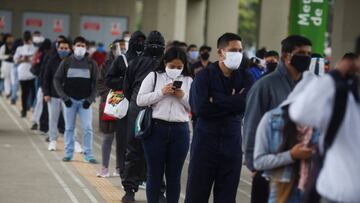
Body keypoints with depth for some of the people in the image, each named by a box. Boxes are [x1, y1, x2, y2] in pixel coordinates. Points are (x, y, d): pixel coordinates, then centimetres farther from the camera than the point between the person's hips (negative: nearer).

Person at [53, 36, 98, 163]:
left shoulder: (91, 63, 4)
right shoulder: (66, 62, 3)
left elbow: (95, 83, 4)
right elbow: (57, 80, 4)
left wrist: (90, 99, -8)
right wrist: (64, 97, -6)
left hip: (85, 100, 0)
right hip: (69, 100, 1)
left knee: (87, 128, -7)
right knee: (69, 128, 6)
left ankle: (88, 154, 0)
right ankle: (68, 153, 14)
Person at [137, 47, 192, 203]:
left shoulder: (188, 81, 9)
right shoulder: (154, 76, 4)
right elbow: (140, 100, -3)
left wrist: (183, 96, -9)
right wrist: (161, 92, -12)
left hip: (180, 131, 2)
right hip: (156, 129, -2)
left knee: (174, 174, 6)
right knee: (155, 173, 4)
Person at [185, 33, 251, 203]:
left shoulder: (244, 77, 5)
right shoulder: (204, 76, -2)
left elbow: (247, 104, -13)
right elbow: (200, 108, -17)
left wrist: (216, 102, -14)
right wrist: (232, 103, -10)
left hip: (232, 144, 3)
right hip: (205, 141, -3)